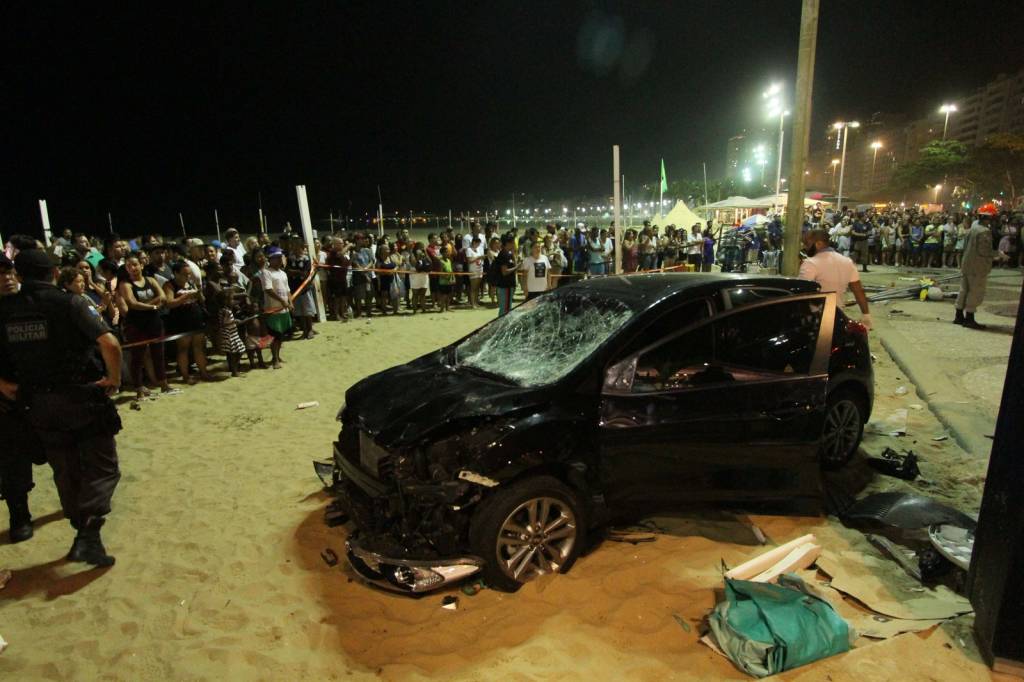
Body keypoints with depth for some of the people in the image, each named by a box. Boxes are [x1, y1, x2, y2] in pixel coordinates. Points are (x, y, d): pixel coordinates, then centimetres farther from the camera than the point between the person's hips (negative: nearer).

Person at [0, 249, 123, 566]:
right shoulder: (69, 302, -12)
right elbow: (110, 344, -23)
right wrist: (114, 379, -10)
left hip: (39, 403, 4)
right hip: (83, 397, -4)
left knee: (65, 470, 18)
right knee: (101, 468, 5)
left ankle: (82, 528, 26)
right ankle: (88, 534, -10)